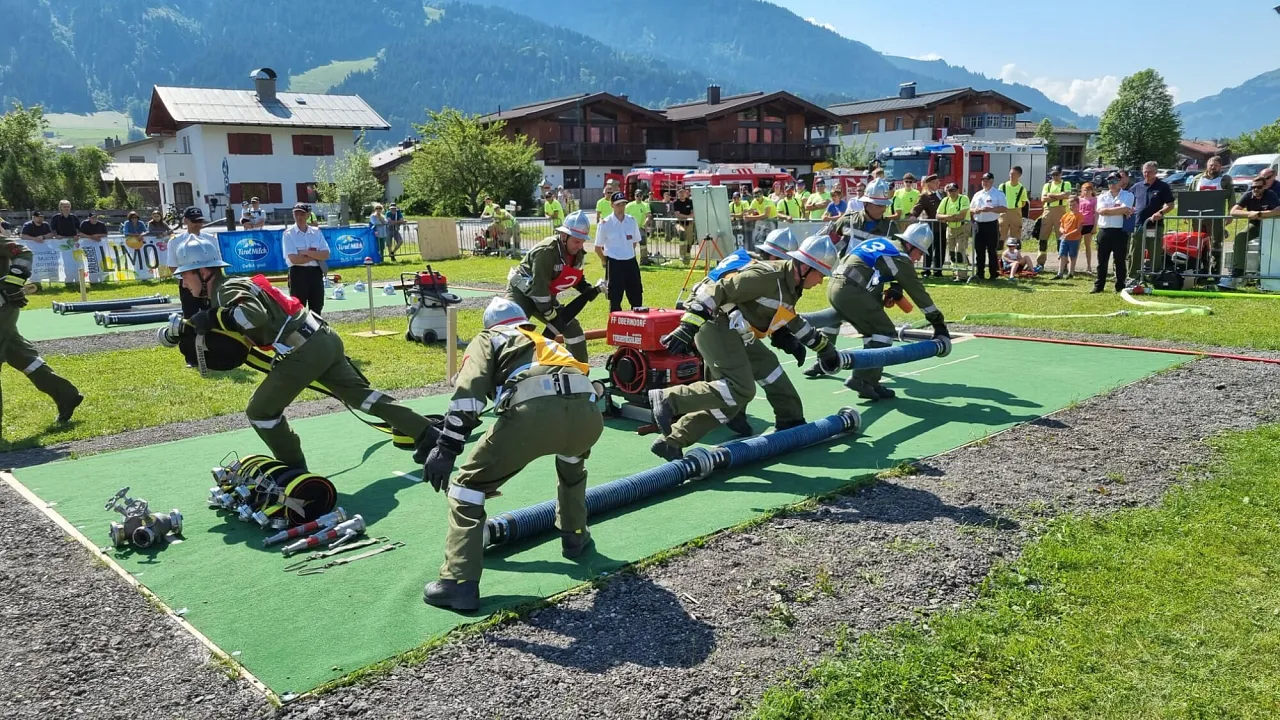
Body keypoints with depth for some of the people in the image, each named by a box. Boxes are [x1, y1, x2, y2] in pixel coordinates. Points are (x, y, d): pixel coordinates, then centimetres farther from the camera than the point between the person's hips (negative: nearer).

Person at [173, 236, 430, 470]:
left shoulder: (228, 290, -8)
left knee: (260, 412, 4)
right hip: (324, 340, 10)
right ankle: (429, 435, 18)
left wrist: (214, 318, -19)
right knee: (361, 394, 17)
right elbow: (236, 340, 25)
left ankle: (295, 470, 16)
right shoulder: (227, 289, 22)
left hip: (305, 350, -10)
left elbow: (255, 315, -29)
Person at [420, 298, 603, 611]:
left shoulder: (487, 339, 29)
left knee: (469, 485, 14)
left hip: (533, 411, -5)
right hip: (587, 413, 5)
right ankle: (575, 536, 45)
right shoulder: (547, 343, 43)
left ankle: (460, 583, 6)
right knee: (572, 456, 41)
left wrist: (446, 448, 2)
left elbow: (469, 390, 7)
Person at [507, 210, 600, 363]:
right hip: (522, 291, -8)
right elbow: (539, 286, -29)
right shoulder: (547, 251, -29)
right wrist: (551, 315, -24)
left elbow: (576, 278, 16)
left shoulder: (577, 254, -2)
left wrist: (591, 291, -3)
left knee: (573, 329, 7)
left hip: (544, 296, 8)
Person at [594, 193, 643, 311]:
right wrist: (605, 261, 5)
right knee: (615, 298, 2)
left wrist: (627, 253, 12)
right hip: (614, 264, -4)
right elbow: (598, 247, -1)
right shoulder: (605, 223, -9)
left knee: (637, 296, 9)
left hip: (631, 262, 4)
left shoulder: (632, 221, 3)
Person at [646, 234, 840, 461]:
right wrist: (688, 327, -29)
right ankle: (668, 400, -18)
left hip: (735, 334, 10)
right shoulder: (767, 276, -17)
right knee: (739, 390, -18)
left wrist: (823, 345, 37)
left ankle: (671, 441, 3)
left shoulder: (790, 286, 15)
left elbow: (791, 320, 34)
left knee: (725, 398, 4)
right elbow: (718, 291, -23)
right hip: (717, 326, -10)